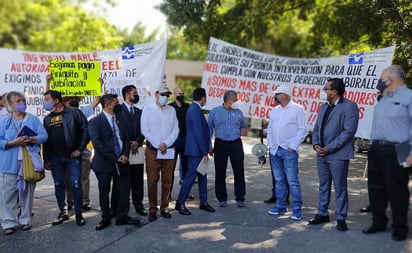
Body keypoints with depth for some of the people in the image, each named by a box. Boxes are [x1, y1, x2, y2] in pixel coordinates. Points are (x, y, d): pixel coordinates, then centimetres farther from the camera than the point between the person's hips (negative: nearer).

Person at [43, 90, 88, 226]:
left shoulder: (74, 113, -3)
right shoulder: (47, 119, 13)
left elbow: (86, 130, -6)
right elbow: (45, 139, 15)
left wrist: (79, 149, -10)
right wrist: (46, 159, 11)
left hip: (72, 156, -5)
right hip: (55, 158, 5)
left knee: (76, 185, -4)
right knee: (59, 185, 10)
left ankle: (78, 214, 8)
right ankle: (63, 212, 23)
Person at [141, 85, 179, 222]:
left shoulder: (172, 110, 11)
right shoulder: (148, 109, 3)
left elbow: (175, 130, 6)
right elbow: (145, 130, -3)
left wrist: (166, 144, -9)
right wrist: (158, 145, -10)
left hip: (168, 150, 3)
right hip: (152, 150, -2)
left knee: (167, 181, 5)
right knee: (152, 181, -1)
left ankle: (164, 208, 16)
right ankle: (152, 209, 8)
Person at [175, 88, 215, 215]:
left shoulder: (193, 108, 13)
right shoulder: (196, 110, -19)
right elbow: (199, 133, -22)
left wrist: (206, 150, 21)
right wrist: (205, 152, -18)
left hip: (198, 150, 10)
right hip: (196, 150, -10)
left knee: (202, 176, 14)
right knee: (191, 176, -3)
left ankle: (203, 202, 23)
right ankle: (180, 203, 5)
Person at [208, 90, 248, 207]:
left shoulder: (238, 112, 9)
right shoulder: (215, 111, 3)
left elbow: (243, 126, 22)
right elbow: (209, 128, 5)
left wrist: (244, 131, -3)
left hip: (236, 144, 1)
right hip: (221, 144, -1)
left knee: (239, 172, -1)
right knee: (220, 172, 4)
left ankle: (240, 198, 10)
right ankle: (222, 199, 16)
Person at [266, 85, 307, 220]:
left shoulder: (297, 109, -3)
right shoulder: (274, 110, 13)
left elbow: (302, 130, -5)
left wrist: (293, 146, -11)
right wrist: (271, 145, 8)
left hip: (289, 150, -6)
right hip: (275, 150, 6)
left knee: (292, 181, -7)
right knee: (279, 180, 12)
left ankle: (297, 209, 1)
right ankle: (281, 206, 21)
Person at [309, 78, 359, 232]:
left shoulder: (349, 106, -8)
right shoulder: (324, 107, 15)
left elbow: (349, 131, -16)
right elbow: (316, 128, 18)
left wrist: (329, 148, -17)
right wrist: (315, 144, -1)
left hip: (338, 155, -7)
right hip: (322, 154, 7)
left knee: (340, 188, 1)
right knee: (323, 186, 14)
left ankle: (341, 218, 11)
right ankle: (322, 214, 25)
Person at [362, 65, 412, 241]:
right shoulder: (384, 99, 17)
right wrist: (373, 145, 15)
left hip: (395, 152, -8)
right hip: (376, 150, 8)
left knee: (396, 190, 1)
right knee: (376, 187, 13)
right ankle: (378, 222, 27)